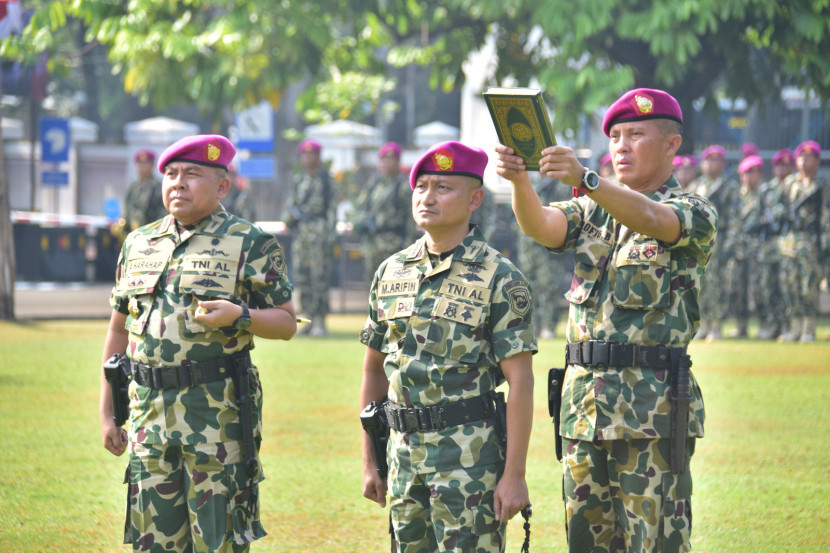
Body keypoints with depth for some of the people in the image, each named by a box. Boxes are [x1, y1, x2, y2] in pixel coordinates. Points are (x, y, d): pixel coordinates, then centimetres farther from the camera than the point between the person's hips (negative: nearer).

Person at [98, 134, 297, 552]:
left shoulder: (251, 245, 1)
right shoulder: (138, 244, 15)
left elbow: (286, 323, 1)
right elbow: (118, 330, 19)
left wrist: (238, 316, -19)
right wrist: (106, 412, 15)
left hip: (217, 417, -5)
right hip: (149, 413, 5)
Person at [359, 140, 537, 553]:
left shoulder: (499, 279, -6)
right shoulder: (391, 272, 11)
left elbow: (520, 381, -9)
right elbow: (375, 368, 17)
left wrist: (515, 474, -14)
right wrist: (370, 460, 15)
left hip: (471, 453, -6)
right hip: (404, 449, 6)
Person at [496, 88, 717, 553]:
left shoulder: (695, 213, -1)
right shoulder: (594, 213, 16)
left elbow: (649, 219, -23)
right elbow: (541, 226, -4)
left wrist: (586, 180, -41)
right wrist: (519, 180, -26)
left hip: (654, 408, -6)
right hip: (583, 404, 6)